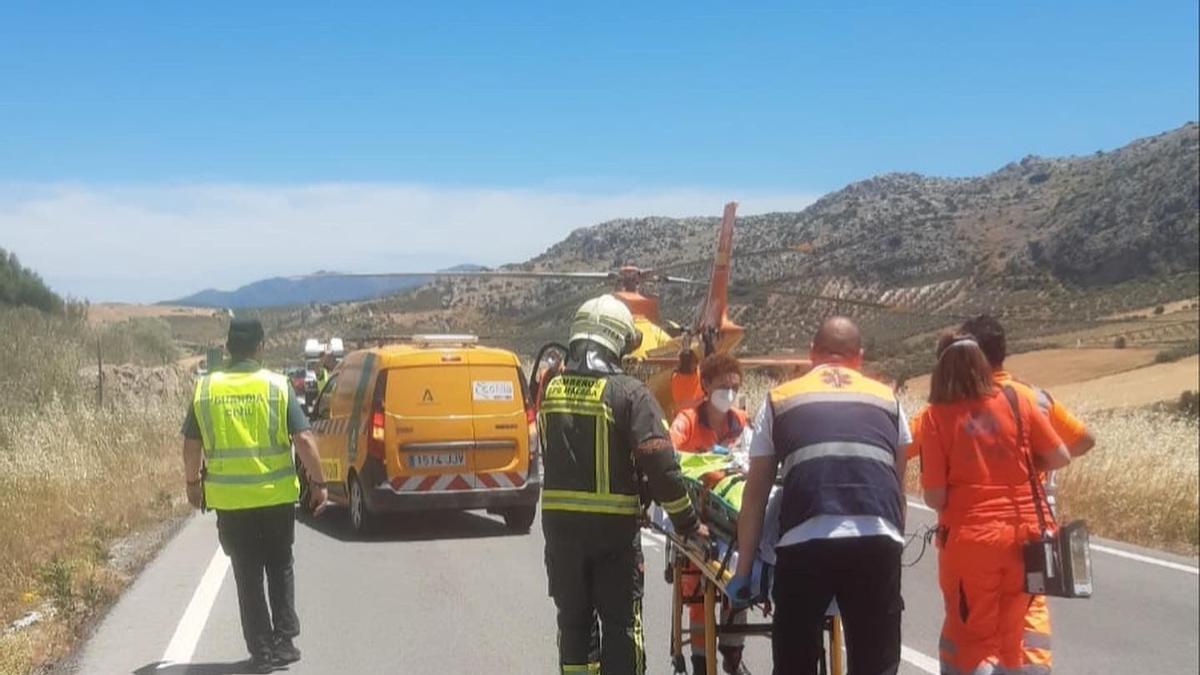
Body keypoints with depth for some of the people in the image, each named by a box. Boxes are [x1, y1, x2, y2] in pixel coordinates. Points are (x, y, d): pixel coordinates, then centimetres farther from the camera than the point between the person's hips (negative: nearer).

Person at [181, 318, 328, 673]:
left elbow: (191, 445, 4)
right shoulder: (277, 386, -6)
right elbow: (304, 439, -10)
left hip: (229, 499, 1)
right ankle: (284, 642, 16)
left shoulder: (206, 389, -1)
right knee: (280, 568, 18)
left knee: (248, 576, 10)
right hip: (277, 495, -1)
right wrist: (318, 482, 0)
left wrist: (192, 481, 20)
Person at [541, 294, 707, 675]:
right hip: (614, 526, -4)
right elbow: (660, 465, -16)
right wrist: (688, 523, -7)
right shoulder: (629, 393, -12)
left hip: (558, 521, 4)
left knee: (573, 619, 16)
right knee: (620, 623, 5)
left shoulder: (550, 389, 2)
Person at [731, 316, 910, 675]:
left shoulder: (780, 400, 20)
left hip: (806, 541, -1)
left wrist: (743, 571, 23)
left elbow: (755, 495, 18)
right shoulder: (887, 400, 23)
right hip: (878, 541, 1)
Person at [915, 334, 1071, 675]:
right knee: (1011, 636, 18)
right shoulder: (1016, 401, 0)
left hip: (969, 540, -3)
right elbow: (1060, 457, 6)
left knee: (970, 638, 9)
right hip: (1022, 536, 3)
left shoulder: (936, 416, -8)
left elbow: (935, 497, -11)